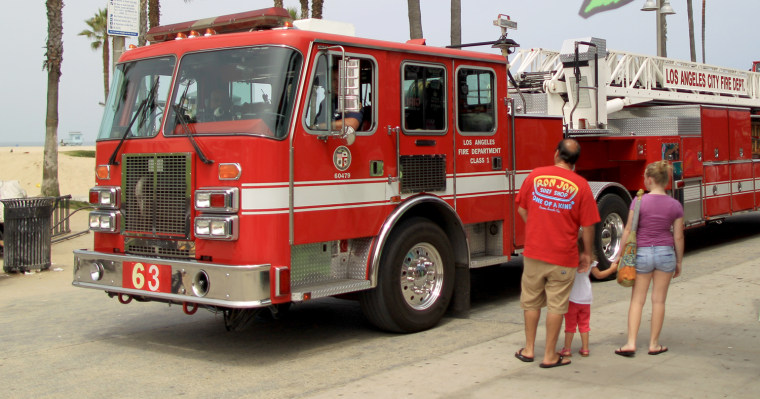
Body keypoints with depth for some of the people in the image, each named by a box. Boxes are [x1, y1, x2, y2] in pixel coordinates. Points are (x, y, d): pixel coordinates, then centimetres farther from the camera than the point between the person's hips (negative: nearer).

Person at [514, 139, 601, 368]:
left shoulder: (535, 175, -1)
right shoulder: (580, 185, -8)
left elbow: (522, 209, 9)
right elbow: (587, 226, -6)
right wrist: (586, 254, 8)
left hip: (533, 252, 3)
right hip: (563, 255, -2)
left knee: (531, 301, 16)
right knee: (556, 305, 6)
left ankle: (529, 349, 25)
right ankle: (550, 356, 13)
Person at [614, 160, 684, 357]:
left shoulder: (639, 201, -9)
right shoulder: (675, 205, -2)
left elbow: (628, 230, -8)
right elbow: (678, 237, 1)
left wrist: (621, 255, 1)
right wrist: (679, 262, 12)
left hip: (642, 252, -1)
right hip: (666, 253, 1)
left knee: (637, 300, 7)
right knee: (659, 300, 9)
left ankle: (631, 343, 1)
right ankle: (654, 344, 16)